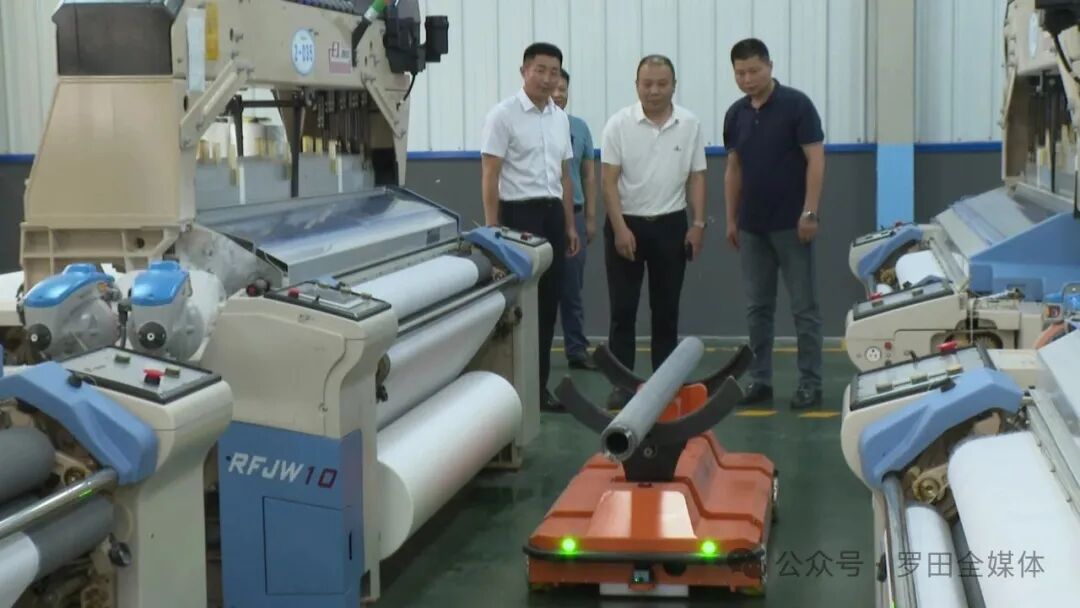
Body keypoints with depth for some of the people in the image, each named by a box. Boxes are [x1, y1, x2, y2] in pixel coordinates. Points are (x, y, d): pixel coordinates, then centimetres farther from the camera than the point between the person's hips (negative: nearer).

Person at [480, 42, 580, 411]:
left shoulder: (561, 118, 12)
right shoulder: (503, 115, -9)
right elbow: (489, 177, -11)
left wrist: (570, 225, 15)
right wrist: (492, 228, -16)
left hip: (553, 215, 7)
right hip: (518, 214, -7)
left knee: (548, 303, 9)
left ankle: (539, 383, 17)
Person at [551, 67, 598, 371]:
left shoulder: (579, 127, 8)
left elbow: (589, 174, 13)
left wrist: (590, 217, 9)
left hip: (574, 215, 3)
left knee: (572, 290, 8)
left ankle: (577, 350, 14)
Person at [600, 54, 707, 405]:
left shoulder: (690, 125, 1)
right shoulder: (619, 124, -6)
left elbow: (696, 178, 5)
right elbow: (609, 181, -7)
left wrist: (698, 224, -3)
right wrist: (620, 228, -14)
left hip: (670, 225, 2)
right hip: (626, 225, -2)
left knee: (666, 309, 8)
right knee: (623, 309, 0)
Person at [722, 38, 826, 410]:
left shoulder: (796, 105, -9)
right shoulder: (735, 114, 8)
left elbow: (815, 160, -12)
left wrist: (809, 212, -17)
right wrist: (731, 218, 11)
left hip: (791, 223, -6)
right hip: (752, 226, 6)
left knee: (804, 307, -1)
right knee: (757, 308, 9)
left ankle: (810, 383, 5)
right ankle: (760, 380, 15)